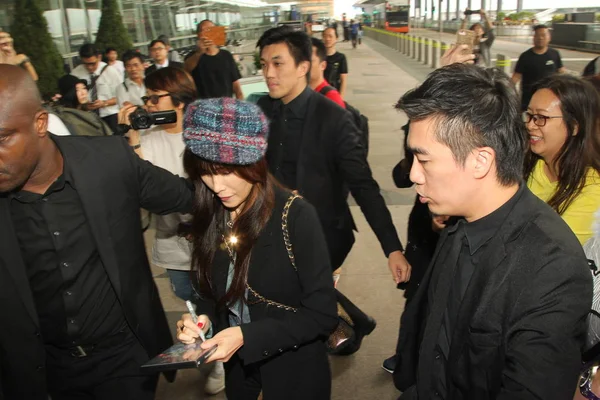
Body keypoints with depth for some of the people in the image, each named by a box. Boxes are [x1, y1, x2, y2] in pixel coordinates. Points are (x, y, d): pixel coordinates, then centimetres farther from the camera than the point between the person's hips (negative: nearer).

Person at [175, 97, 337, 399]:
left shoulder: (296, 215, -22)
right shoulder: (211, 216, -6)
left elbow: (323, 313, -20)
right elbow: (214, 291, 6)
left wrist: (246, 336, -26)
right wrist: (202, 319, -14)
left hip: (294, 373, -5)